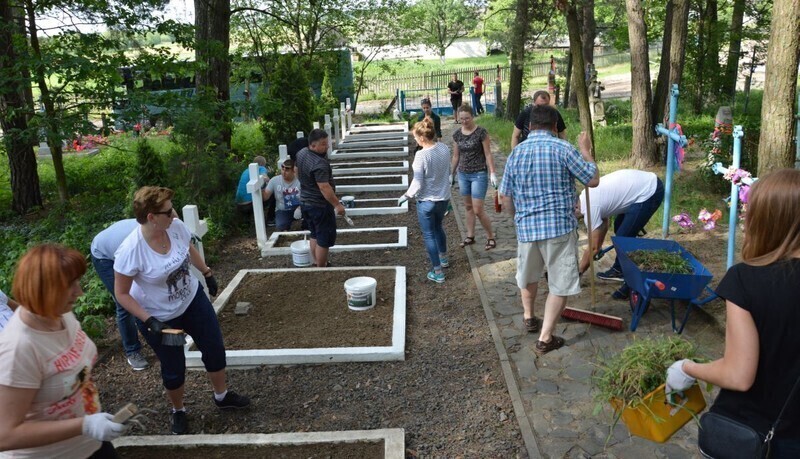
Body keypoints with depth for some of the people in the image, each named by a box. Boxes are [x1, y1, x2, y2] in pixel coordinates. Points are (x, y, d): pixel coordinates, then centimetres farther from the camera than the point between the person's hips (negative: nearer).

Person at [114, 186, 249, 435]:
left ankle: (222, 396, 43)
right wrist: (150, 321, -26)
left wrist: (207, 273, 16)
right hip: (159, 317, -5)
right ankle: (178, 411, 42)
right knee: (174, 369, 11)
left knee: (215, 349, 16)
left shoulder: (176, 227, -18)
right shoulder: (130, 251, -32)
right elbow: (122, 294, -21)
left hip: (192, 300, 5)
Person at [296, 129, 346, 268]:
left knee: (314, 235, 22)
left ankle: (316, 264, 32)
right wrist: (337, 205, -25)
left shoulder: (301, 153, 2)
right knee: (324, 239, 2)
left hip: (305, 202, 10)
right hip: (320, 205, -10)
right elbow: (324, 188, -31)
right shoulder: (319, 164, -29)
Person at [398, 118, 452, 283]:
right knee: (438, 227, 30)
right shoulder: (445, 149, -6)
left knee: (429, 235, 10)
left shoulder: (421, 155, -25)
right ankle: (443, 258, 49)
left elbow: (417, 183, -21)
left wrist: (406, 196, -5)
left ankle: (438, 272, 17)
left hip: (426, 201, -6)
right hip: (444, 198, 6)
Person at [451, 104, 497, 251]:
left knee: (478, 211, -5)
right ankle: (470, 236, 26)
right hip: (463, 175, 5)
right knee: (468, 207, 14)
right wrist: (451, 174, 15)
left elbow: (488, 154, -9)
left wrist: (492, 173, -14)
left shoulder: (481, 132, -11)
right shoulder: (457, 134, 3)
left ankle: (491, 237, 12)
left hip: (479, 175, -5)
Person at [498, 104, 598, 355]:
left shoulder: (516, 152, 4)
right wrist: (585, 150, 10)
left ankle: (528, 317, 45)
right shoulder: (562, 148, -9)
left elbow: (505, 196, 8)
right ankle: (545, 338, 6)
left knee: (528, 274, 26)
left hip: (526, 226, 5)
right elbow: (593, 180, -3)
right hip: (560, 226, -4)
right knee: (560, 284, 6)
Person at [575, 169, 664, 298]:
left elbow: (593, 248, -10)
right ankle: (618, 270, 32)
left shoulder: (590, 207, -17)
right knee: (619, 227, 21)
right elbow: (604, 224, 24)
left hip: (649, 193, -11)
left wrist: (579, 271, 2)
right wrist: (598, 248, 32)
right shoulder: (587, 197, 9)